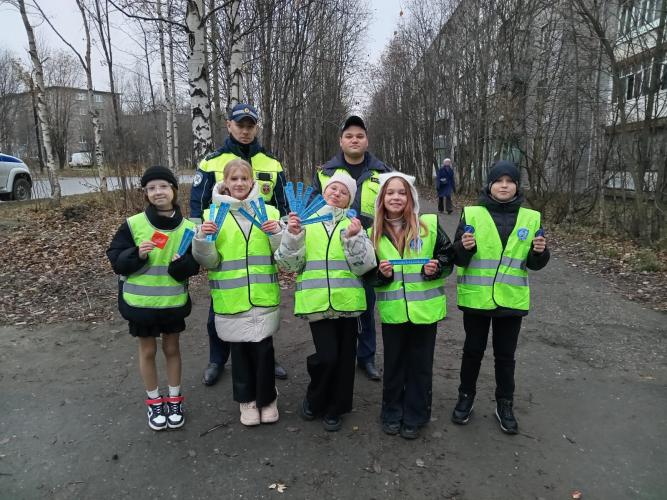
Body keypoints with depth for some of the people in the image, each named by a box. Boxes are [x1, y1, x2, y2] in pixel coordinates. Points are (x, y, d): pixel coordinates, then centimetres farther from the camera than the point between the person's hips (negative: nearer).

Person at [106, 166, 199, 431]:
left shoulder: (187, 228, -6)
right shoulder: (133, 224, -9)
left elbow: (193, 267, -2)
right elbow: (116, 260, -6)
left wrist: (181, 263, -23)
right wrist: (137, 254, -24)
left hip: (174, 301, 1)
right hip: (140, 301, -1)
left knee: (172, 348, 15)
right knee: (147, 350, 13)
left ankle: (174, 400, 33)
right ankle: (154, 402, 31)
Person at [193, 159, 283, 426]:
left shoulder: (269, 211, 4)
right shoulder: (214, 214, 2)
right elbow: (210, 261, 1)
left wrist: (277, 234, -14)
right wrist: (202, 239, -16)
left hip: (264, 296, 0)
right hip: (231, 298, 0)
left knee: (263, 348, 5)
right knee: (239, 349, 11)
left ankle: (267, 398, 27)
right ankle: (246, 399, 31)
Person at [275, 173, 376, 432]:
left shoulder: (353, 225, 5)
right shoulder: (305, 221, 5)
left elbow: (364, 266, -3)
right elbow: (289, 264, 1)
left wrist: (353, 238, -16)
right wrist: (292, 236, -13)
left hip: (347, 301, 2)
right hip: (317, 301, -1)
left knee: (344, 357, 9)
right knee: (326, 355, -9)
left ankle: (334, 408, 31)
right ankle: (314, 399, 22)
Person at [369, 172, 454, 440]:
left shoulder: (429, 225, -6)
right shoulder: (374, 233, 0)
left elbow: (448, 257, 2)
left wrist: (436, 269, -17)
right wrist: (381, 274, -14)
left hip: (425, 309, -1)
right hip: (392, 311, 1)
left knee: (420, 365, 11)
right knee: (393, 364, 14)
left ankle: (414, 417, 29)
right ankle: (392, 414, 33)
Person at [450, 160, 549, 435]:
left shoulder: (531, 218, 2)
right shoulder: (472, 214, -5)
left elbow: (534, 264, 5)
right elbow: (458, 258, -4)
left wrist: (539, 252, -15)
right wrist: (465, 247, -25)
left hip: (511, 300, 2)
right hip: (476, 298, -1)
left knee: (505, 355, 14)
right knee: (473, 351, 13)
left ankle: (504, 405, 32)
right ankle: (466, 397, 33)